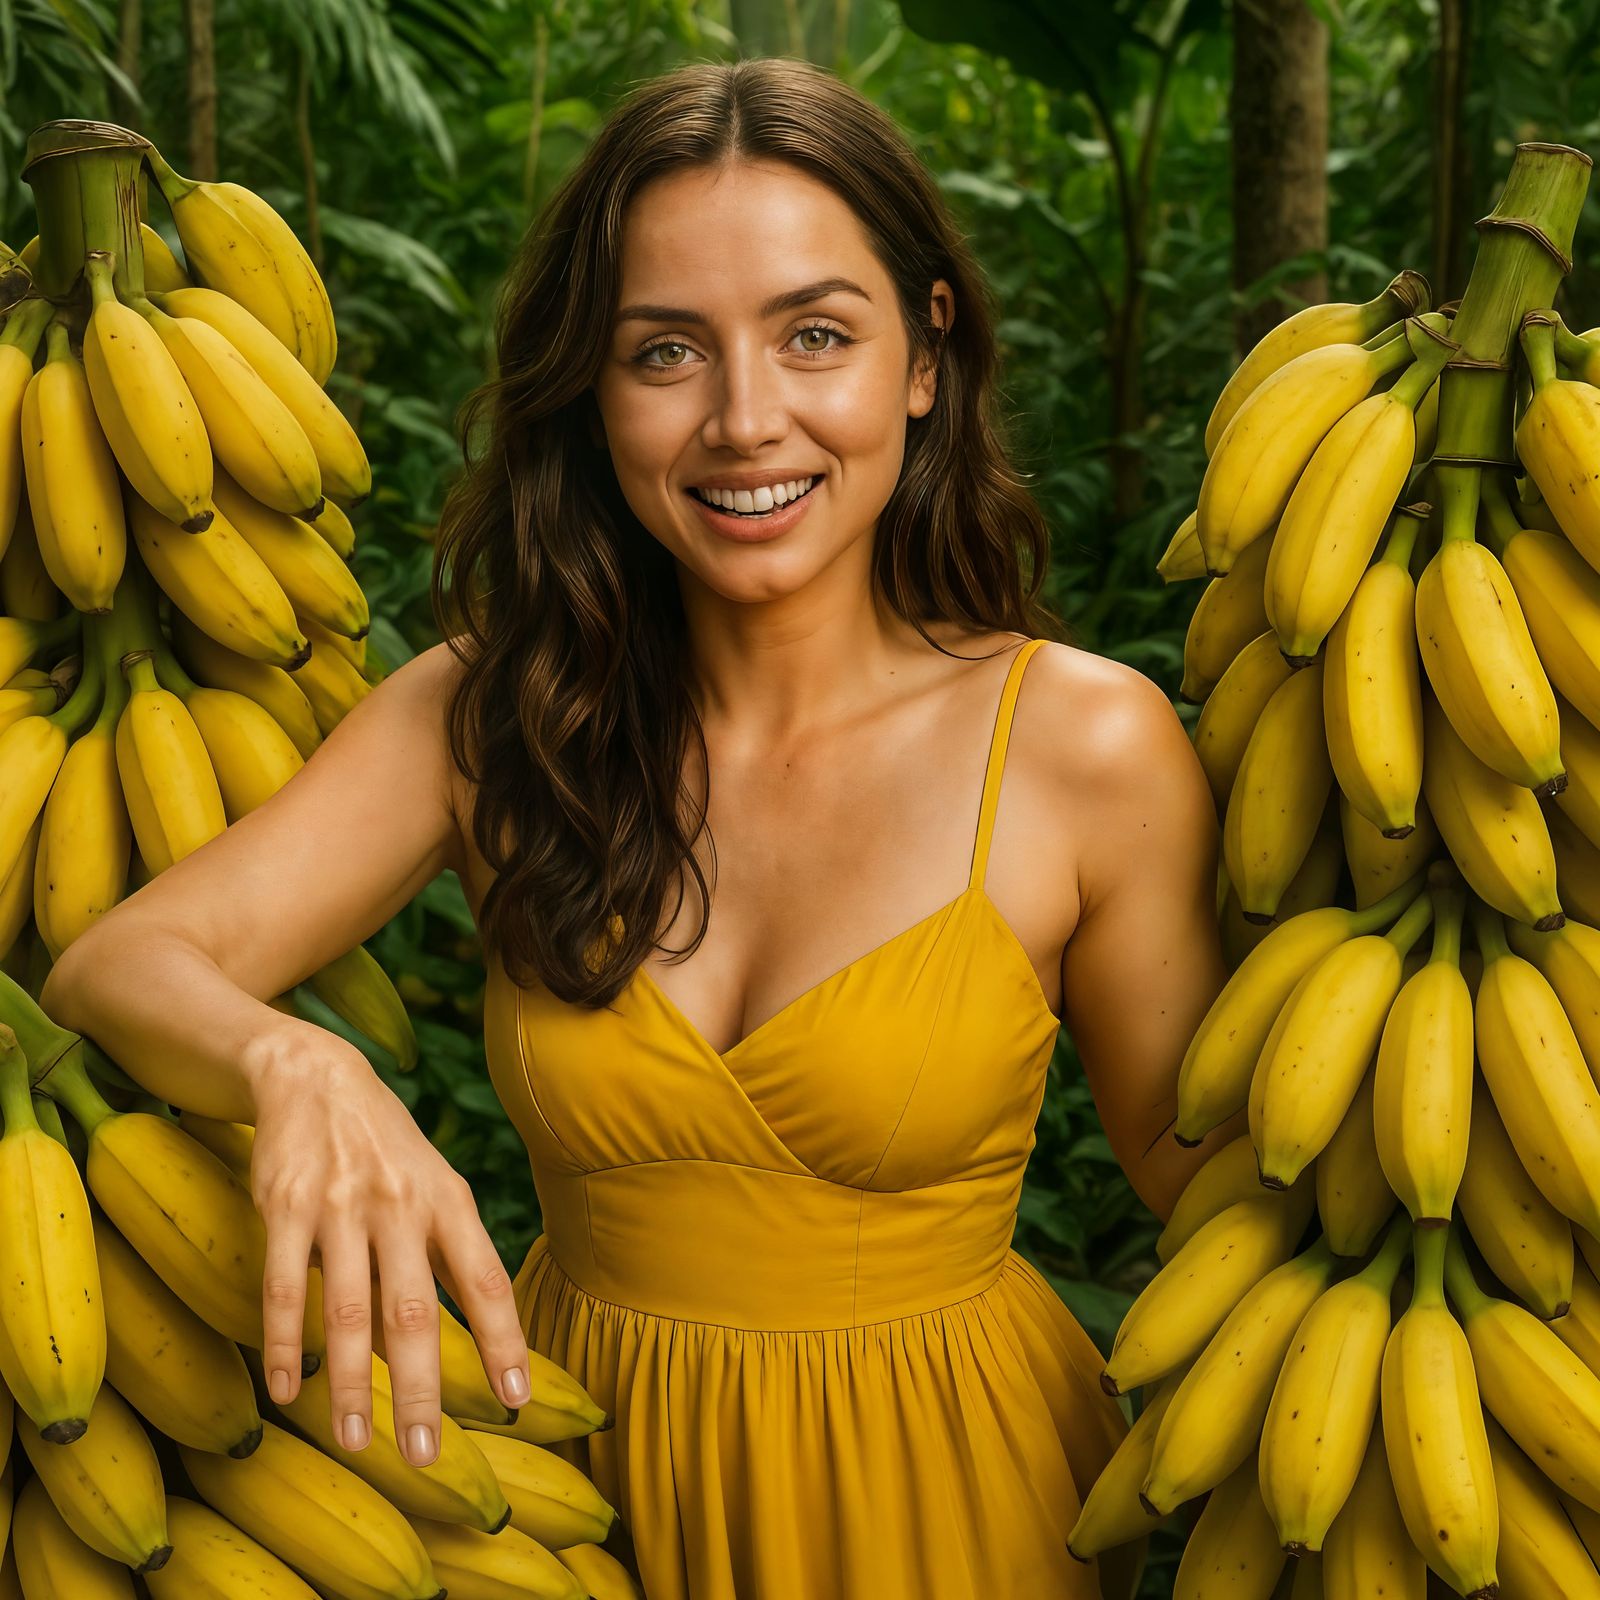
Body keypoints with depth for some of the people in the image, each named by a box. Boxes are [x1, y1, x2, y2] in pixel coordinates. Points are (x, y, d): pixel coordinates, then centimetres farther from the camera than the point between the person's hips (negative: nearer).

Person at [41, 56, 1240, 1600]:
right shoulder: (483, 717, -10)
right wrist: (295, 1067, -38)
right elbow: (112, 969, -18)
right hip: (587, 1464, 3)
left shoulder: (1086, 747, -17)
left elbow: (1192, 1157, -6)